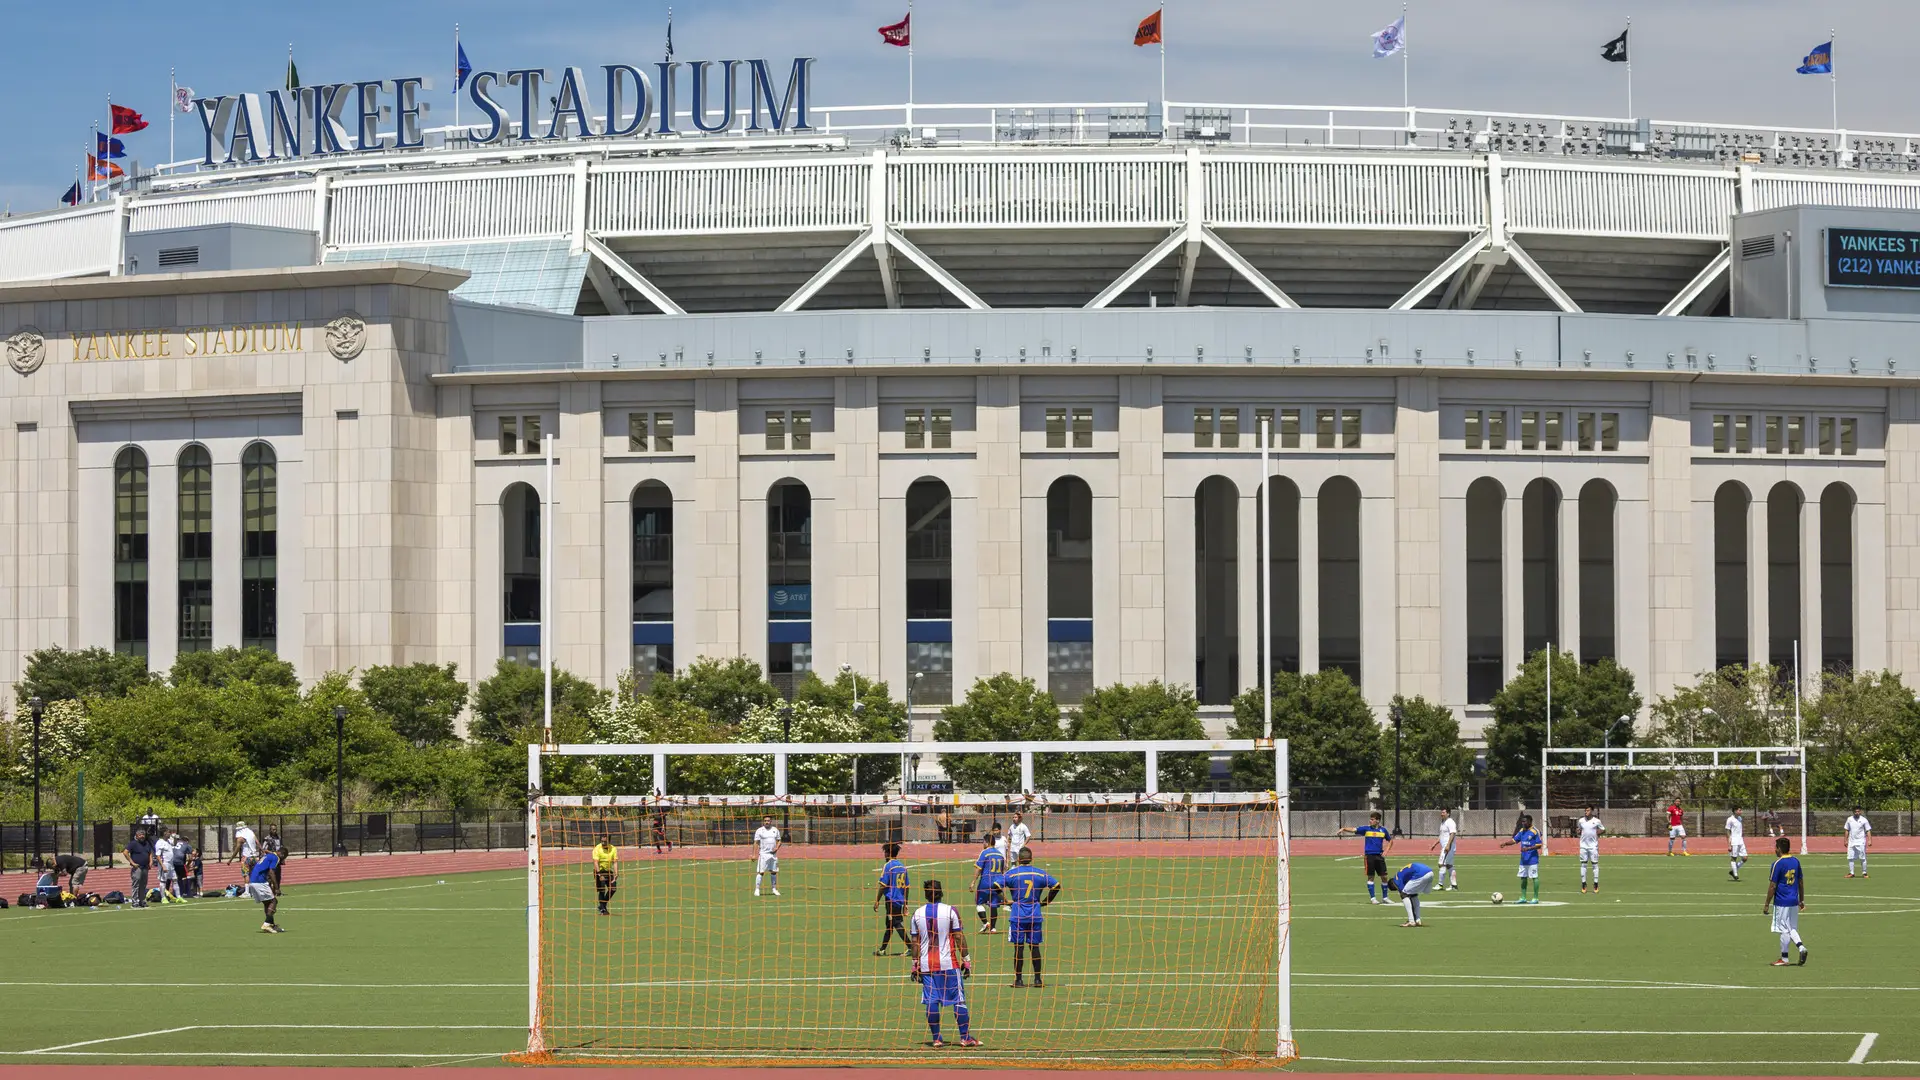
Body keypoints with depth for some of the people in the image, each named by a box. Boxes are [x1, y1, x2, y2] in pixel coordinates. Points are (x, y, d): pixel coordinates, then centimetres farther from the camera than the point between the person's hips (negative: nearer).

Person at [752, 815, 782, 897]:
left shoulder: (775, 830, 9)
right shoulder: (759, 831, -2)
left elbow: (779, 841, 15)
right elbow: (756, 843, -4)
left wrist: (777, 848, -5)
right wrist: (754, 855, -11)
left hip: (773, 854, 4)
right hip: (763, 854, -4)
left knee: (774, 872, 10)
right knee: (760, 872, -9)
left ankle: (774, 889, 20)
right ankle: (757, 889, -7)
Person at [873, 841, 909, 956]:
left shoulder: (888, 866, -11)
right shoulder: (902, 866, 11)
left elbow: (883, 886, -14)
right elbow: (906, 887, 14)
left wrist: (877, 901, -8)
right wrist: (905, 904, 20)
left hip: (891, 900, -8)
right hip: (900, 901, 8)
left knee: (898, 925, -8)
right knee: (889, 925, 16)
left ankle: (910, 947, -16)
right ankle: (882, 950, 25)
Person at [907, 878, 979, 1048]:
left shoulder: (918, 914, 3)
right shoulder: (950, 911, -5)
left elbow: (914, 942, 6)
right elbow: (959, 937, -5)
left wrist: (914, 964, 12)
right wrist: (966, 960, 2)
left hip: (927, 965, 2)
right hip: (949, 964, -2)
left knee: (931, 1002, 4)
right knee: (958, 1000, 3)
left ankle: (936, 1039, 3)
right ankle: (965, 1037, 1)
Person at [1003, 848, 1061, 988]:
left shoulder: (1012, 874, -4)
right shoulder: (1040, 874, 1)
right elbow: (1056, 885, 0)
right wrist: (1045, 902, 9)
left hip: (1017, 915, -2)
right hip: (1035, 915, 2)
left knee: (1019, 947, 2)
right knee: (1035, 946, 8)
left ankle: (1018, 980, 4)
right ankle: (1037, 979, 10)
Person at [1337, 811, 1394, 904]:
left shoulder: (1383, 830, 6)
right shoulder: (1366, 828, 0)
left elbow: (1390, 841, 18)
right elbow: (1354, 830, -11)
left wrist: (1386, 851, 4)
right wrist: (1344, 829, -28)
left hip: (1380, 855, 2)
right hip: (1370, 855, -2)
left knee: (1384, 877, 4)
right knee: (1371, 877, -1)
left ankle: (1385, 898, 17)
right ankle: (1372, 898, 7)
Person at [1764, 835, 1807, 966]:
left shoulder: (1778, 864, -13)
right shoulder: (1796, 861, 7)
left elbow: (1772, 886, -13)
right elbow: (1801, 882, 14)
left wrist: (1767, 904, -7)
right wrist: (1802, 900, 23)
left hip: (1782, 902, -7)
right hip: (1794, 901, 7)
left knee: (1784, 930, 0)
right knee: (1792, 929, 16)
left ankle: (1784, 959, 6)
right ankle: (1801, 946, -6)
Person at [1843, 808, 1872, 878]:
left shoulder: (1863, 820, -2)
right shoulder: (1849, 819, 8)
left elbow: (1868, 831, -3)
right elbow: (1847, 830, 15)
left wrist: (1870, 840, -13)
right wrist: (1845, 840, 11)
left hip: (1861, 842, -4)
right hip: (1851, 842, 4)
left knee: (1862, 858, -4)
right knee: (1850, 858, 1)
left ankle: (1864, 873, 4)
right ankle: (1851, 873, 9)